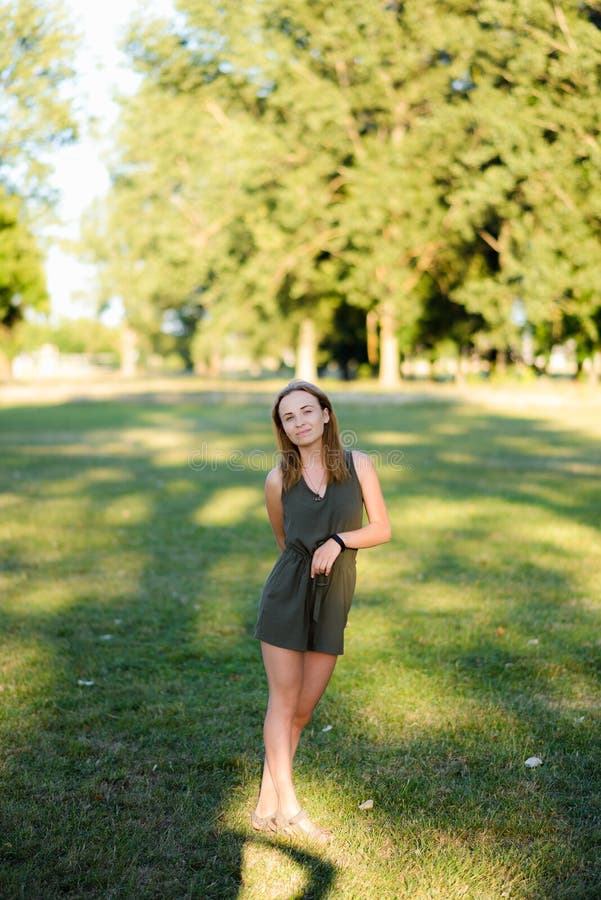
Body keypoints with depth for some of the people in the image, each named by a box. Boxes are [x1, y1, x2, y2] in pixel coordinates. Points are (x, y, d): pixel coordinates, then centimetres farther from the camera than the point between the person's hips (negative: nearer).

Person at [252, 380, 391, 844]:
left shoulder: (358, 464, -1)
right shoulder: (279, 479, -1)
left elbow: (382, 529, -1)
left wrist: (338, 540, -15)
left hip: (333, 601, 2)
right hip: (286, 595, -1)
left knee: (305, 706, 6)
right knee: (285, 700, 0)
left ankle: (267, 806, 18)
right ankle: (289, 809, 8)